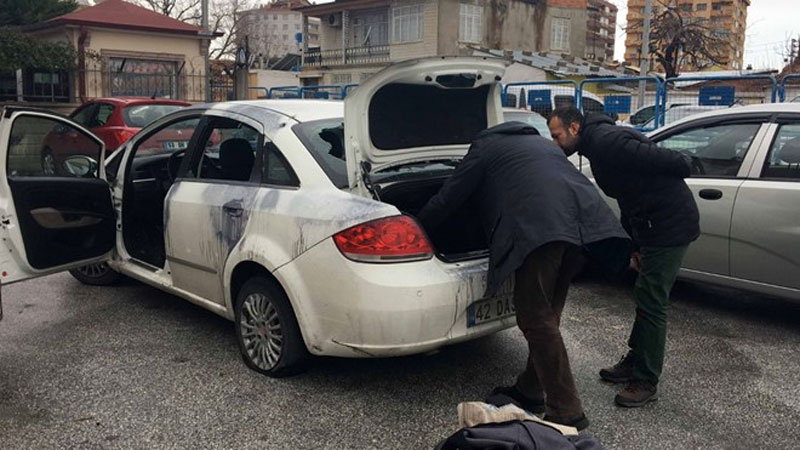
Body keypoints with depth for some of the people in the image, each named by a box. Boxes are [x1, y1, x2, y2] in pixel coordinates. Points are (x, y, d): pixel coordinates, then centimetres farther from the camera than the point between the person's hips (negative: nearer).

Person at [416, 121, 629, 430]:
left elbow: (449, 198, 21)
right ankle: (531, 390, 27)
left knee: (536, 318, -2)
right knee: (545, 314, 17)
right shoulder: (540, 141, 41)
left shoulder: (484, 146, 22)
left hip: (539, 224, -7)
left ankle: (566, 411, -1)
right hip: (586, 217, 8)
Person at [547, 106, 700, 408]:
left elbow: (658, 159, -25)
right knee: (646, 296, 18)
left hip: (670, 224, -10)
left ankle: (646, 382, 5)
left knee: (651, 301, -5)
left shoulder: (606, 141, -19)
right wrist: (633, 244, 17)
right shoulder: (597, 145, 14)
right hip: (652, 224, 11)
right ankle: (634, 363, 31)